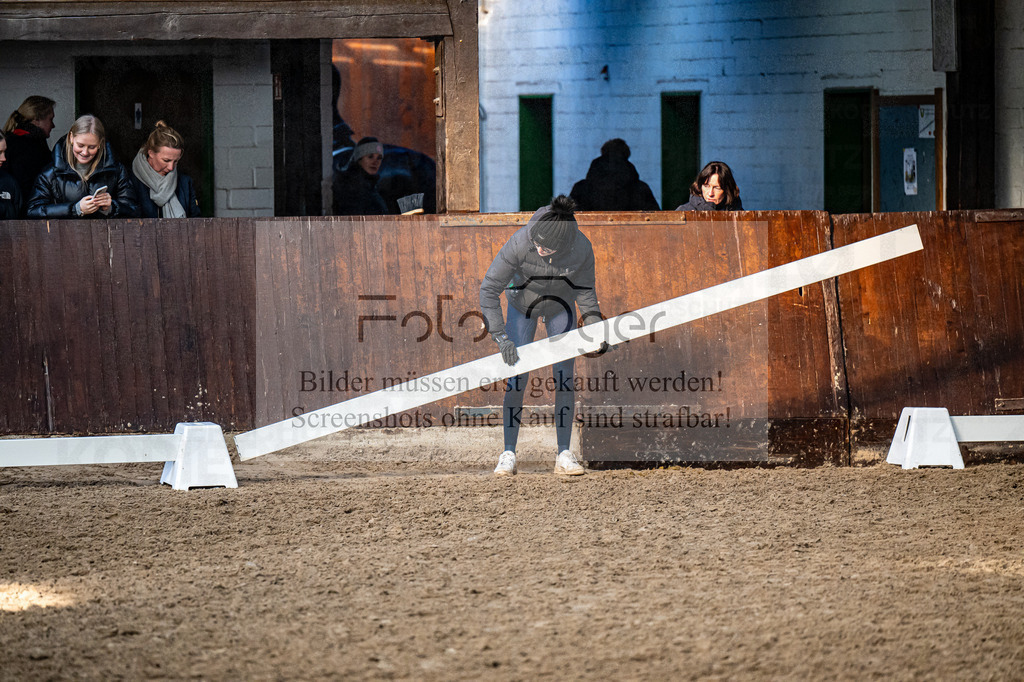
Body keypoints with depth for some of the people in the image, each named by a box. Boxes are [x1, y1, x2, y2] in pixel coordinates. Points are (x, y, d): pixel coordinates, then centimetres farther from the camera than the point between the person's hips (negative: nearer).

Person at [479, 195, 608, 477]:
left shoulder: (581, 248, -31)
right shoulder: (520, 243, -36)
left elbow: (585, 290, -9)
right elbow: (488, 290, -29)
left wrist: (593, 322, -17)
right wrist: (501, 338, -32)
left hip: (560, 306, 1)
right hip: (523, 303, -1)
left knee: (564, 377, -4)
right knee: (517, 378, -7)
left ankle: (564, 454, 2)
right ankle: (508, 454, 0)